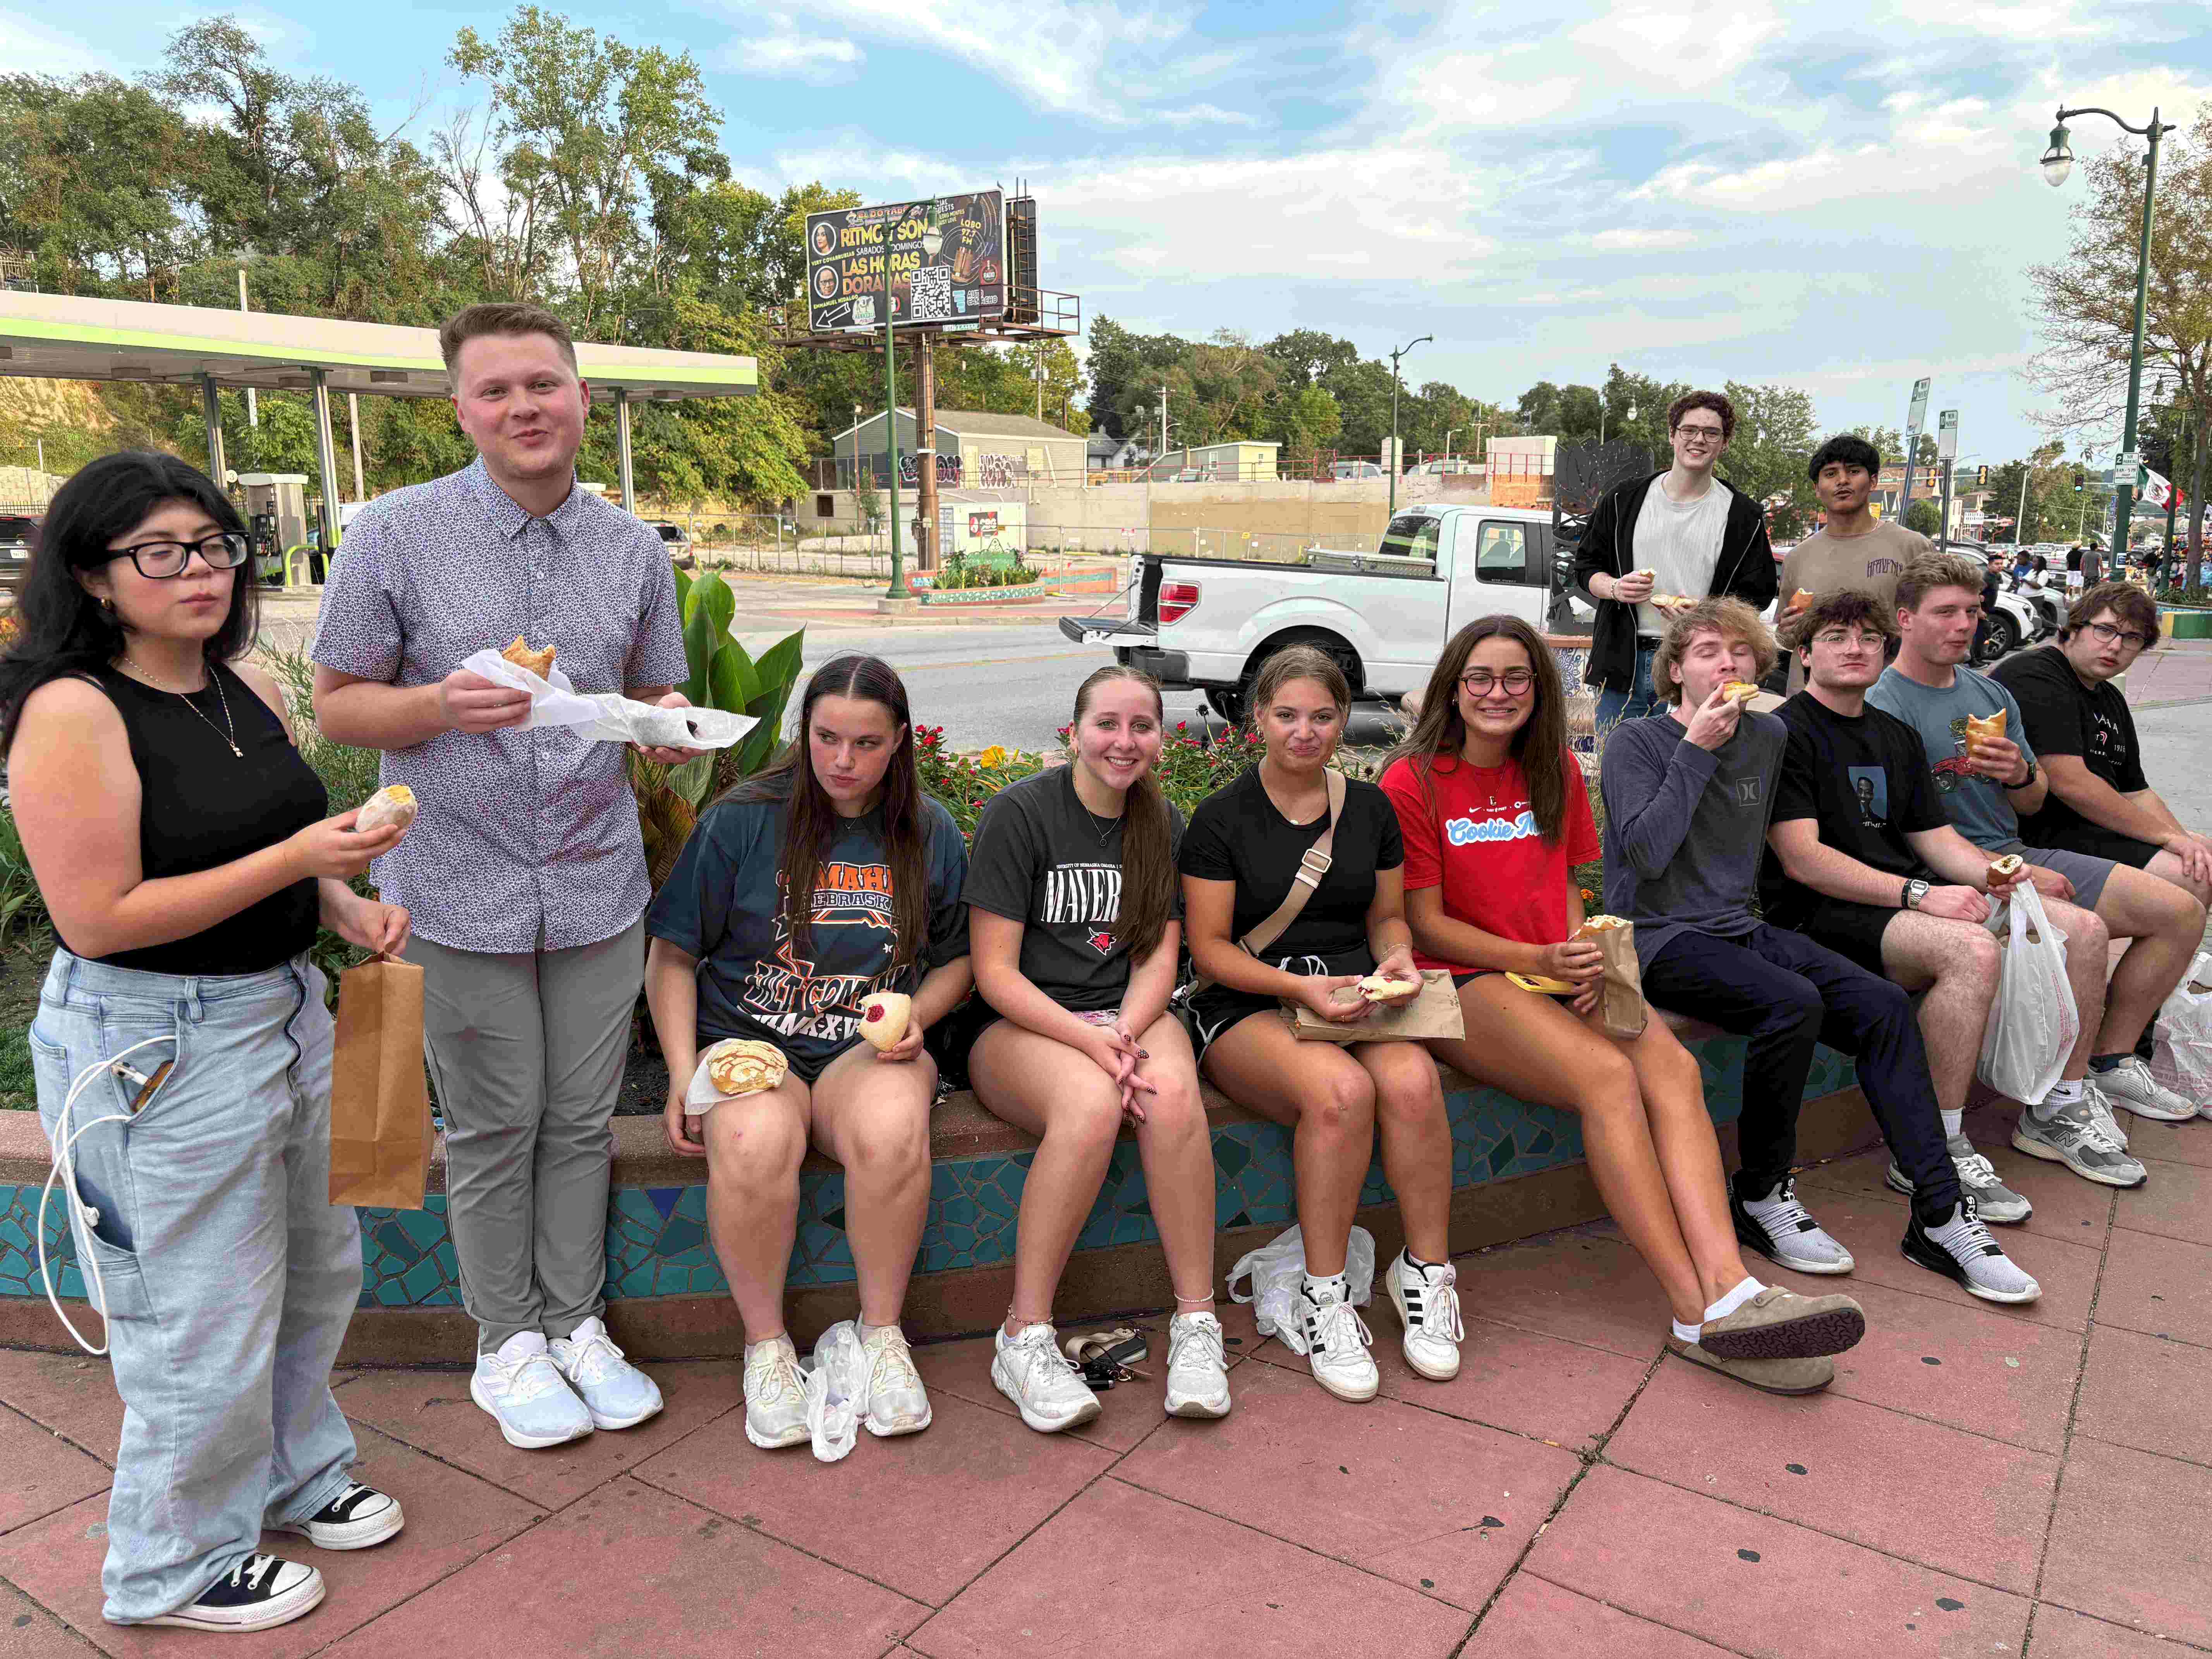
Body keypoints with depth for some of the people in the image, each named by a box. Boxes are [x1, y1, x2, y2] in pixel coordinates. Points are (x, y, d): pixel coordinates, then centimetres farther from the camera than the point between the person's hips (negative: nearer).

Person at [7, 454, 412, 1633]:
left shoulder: (251, 689, 4)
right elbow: (97, 918, -23)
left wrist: (346, 905, 0)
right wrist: (296, 860, -25)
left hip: (285, 1010, 8)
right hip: (156, 1048, -8)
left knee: (315, 1272, 22)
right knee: (206, 1319, 7)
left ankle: (294, 1475, 47)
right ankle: (177, 1568, 32)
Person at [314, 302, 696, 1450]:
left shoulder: (633, 549, 4)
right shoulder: (394, 535, -6)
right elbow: (337, 705, -2)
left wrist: (670, 728, -11)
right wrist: (441, 706, -23)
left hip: (598, 885, 3)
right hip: (462, 891, -3)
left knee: (581, 1124, 12)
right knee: (493, 1130, 8)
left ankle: (578, 1325, 28)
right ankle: (508, 1343, 26)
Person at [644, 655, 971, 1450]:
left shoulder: (929, 833, 7)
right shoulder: (742, 819, -2)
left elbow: (955, 960, 17)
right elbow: (672, 955, 2)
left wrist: (915, 1017, -4)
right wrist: (684, 1073, -8)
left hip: (870, 1049, 1)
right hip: (748, 1041, -1)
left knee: (893, 1132, -35)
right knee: (754, 1145, -35)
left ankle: (883, 1332, -10)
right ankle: (766, 1344, -10)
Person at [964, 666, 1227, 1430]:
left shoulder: (1163, 823, 10)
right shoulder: (1020, 811, -6)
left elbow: (1158, 956, 6)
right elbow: (995, 972, -10)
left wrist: (1126, 1033, -16)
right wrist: (1091, 1041, -22)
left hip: (1129, 1015, 4)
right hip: (1022, 1025, -4)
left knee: (1173, 1096, -31)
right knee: (1091, 1104, -35)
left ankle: (1197, 1323, -21)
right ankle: (1026, 1337, -23)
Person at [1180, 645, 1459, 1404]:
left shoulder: (1371, 808, 14)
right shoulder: (1223, 817, -1)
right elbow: (1210, 947, -4)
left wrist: (1397, 959, -2)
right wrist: (1298, 987, -18)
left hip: (1353, 994, 4)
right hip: (1249, 1005, -4)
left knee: (1412, 1081, -30)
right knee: (1340, 1089, -35)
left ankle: (1427, 1270, -9)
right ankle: (1324, 1296, -17)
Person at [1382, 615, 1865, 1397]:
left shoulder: (1556, 772, 16)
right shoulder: (1413, 783, -2)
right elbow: (1425, 923, -5)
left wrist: (1587, 953, -2)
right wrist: (1539, 959, -16)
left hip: (1560, 973, 6)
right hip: (1462, 983, -5)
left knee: (1674, 1068, -25)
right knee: (1607, 1076, -31)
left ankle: (1729, 1287, -38)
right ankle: (1699, 1311, -29)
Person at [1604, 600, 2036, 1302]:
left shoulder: (1769, 737, 12)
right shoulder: (1637, 743, -5)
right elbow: (1645, 853, -19)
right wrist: (1695, 751, -18)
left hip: (1739, 927, 6)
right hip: (1658, 935, -6)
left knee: (1884, 1004, -14)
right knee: (1792, 1002, -31)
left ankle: (1940, 1216, -10)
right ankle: (1761, 1197, -12)